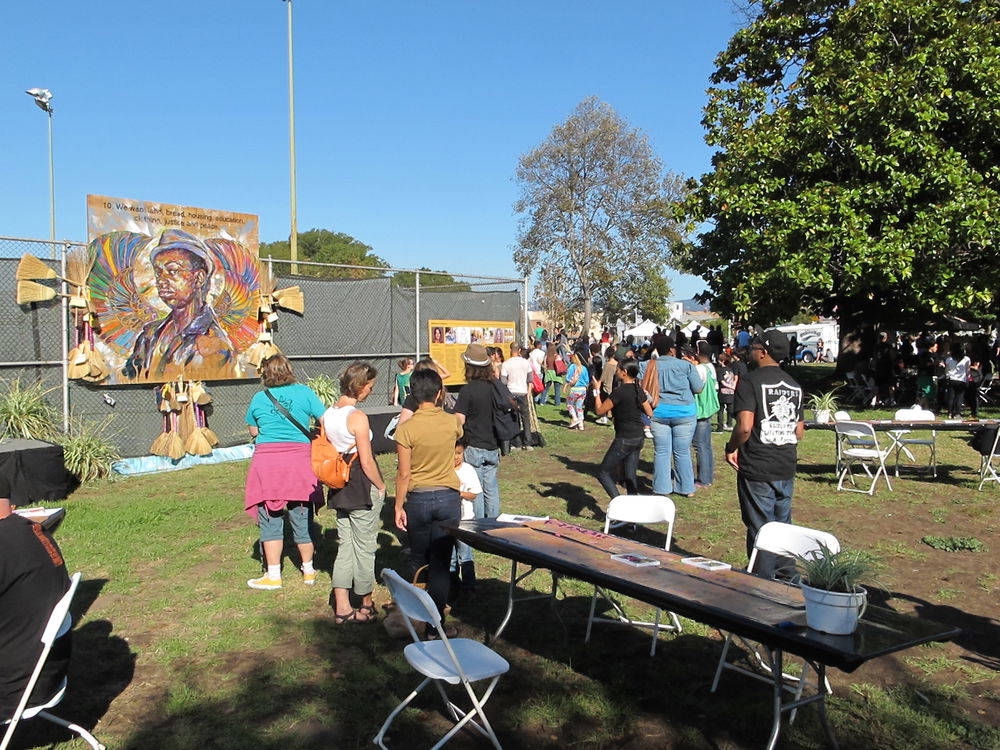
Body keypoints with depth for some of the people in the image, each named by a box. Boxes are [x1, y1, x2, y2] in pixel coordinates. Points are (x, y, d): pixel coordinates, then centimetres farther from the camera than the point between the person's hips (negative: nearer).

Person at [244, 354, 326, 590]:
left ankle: (273, 576, 10)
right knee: (301, 518, 11)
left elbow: (253, 431, 18)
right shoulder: (304, 392, 3)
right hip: (299, 458, 0)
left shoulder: (259, 398, 7)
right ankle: (308, 571, 23)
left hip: (266, 460, 0)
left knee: (270, 519, 8)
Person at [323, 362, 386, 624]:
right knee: (365, 548, 7)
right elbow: (366, 461, -19)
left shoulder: (327, 415, 4)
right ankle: (366, 607, 20)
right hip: (363, 487, -7)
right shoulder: (357, 416, -19)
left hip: (339, 488, 7)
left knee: (344, 546, 15)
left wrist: (335, 481, 19)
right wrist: (381, 485, -5)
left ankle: (342, 607, 19)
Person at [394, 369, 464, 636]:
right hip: (448, 497, 1)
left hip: (418, 500, -1)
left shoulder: (406, 429, -13)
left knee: (418, 561, 17)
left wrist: (398, 506, 0)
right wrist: (442, 404, 25)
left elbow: (403, 474, -11)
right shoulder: (452, 422, -5)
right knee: (440, 563, 5)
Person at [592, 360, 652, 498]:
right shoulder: (639, 390, 5)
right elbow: (650, 413, 14)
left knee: (603, 473, 1)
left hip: (624, 439, -8)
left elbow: (600, 411, -12)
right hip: (639, 438, 8)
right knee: (630, 476, 14)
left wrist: (596, 391, -2)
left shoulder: (620, 391, -18)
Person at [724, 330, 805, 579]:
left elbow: (745, 427, -21)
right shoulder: (794, 385, 10)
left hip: (757, 468, -7)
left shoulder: (750, 380, -12)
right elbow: (799, 432, 13)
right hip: (786, 469, 7)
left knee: (760, 529, 2)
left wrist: (730, 448, -5)